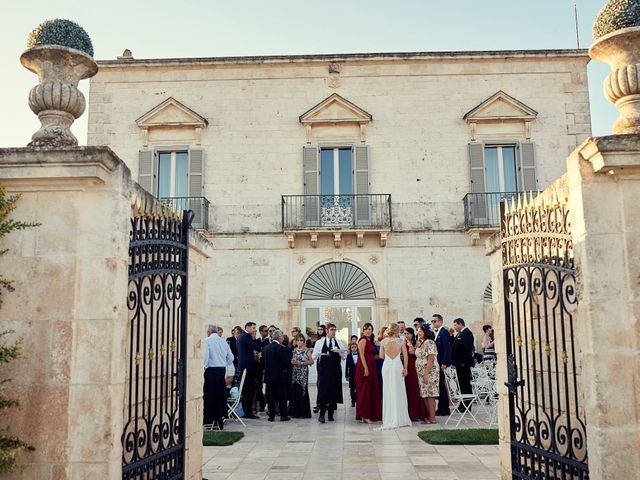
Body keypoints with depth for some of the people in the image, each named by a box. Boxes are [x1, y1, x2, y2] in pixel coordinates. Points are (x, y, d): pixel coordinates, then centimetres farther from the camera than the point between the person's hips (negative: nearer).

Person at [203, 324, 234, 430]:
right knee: (221, 395, 9)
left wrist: (203, 368, -5)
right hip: (222, 370, 5)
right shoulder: (223, 342, 11)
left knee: (209, 395, 0)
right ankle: (220, 420, 14)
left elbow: (205, 357, -15)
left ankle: (209, 420, 0)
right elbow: (231, 358, 13)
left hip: (211, 370, -5)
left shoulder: (207, 341, -6)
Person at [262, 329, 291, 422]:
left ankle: (271, 416, 11)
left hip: (269, 375, 5)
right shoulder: (280, 348, -14)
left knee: (271, 397, 9)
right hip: (280, 376, -5)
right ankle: (283, 416, 7)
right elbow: (286, 362, -13)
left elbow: (264, 361, 10)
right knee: (282, 397, 4)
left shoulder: (266, 347, 5)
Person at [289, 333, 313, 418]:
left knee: (303, 391, -5)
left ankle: (304, 412, 2)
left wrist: (301, 363, -14)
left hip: (303, 373, -4)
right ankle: (295, 412, 11)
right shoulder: (294, 350, 12)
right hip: (295, 372, 4)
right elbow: (291, 361, 17)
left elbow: (311, 361, -7)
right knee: (294, 391, 2)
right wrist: (293, 362, -5)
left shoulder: (307, 350, -2)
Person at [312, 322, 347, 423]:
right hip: (324, 370, -2)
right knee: (323, 391, -7)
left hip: (336, 371, 2)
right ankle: (321, 414, 1)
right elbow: (314, 357, 2)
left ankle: (331, 414, 14)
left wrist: (339, 351, -15)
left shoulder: (339, 342, 9)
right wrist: (318, 353, -20)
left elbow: (345, 356, 5)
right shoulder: (320, 342, 5)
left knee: (334, 392, 4)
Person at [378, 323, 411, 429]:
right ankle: (400, 419, 8)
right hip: (398, 366, -1)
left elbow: (381, 356, 4)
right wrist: (405, 368, 0)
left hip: (386, 366, 1)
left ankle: (389, 419, 8)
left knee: (388, 392, 6)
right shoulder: (401, 341, -2)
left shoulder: (383, 341, 2)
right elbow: (405, 356, -5)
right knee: (398, 391, 5)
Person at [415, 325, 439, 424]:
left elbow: (430, 359, -20)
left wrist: (426, 374, -23)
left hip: (429, 372, -9)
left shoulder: (429, 342, -14)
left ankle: (432, 418, -1)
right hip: (421, 373, 9)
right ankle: (428, 416, 17)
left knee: (430, 394, -5)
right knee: (425, 395, 10)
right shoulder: (421, 343, 15)